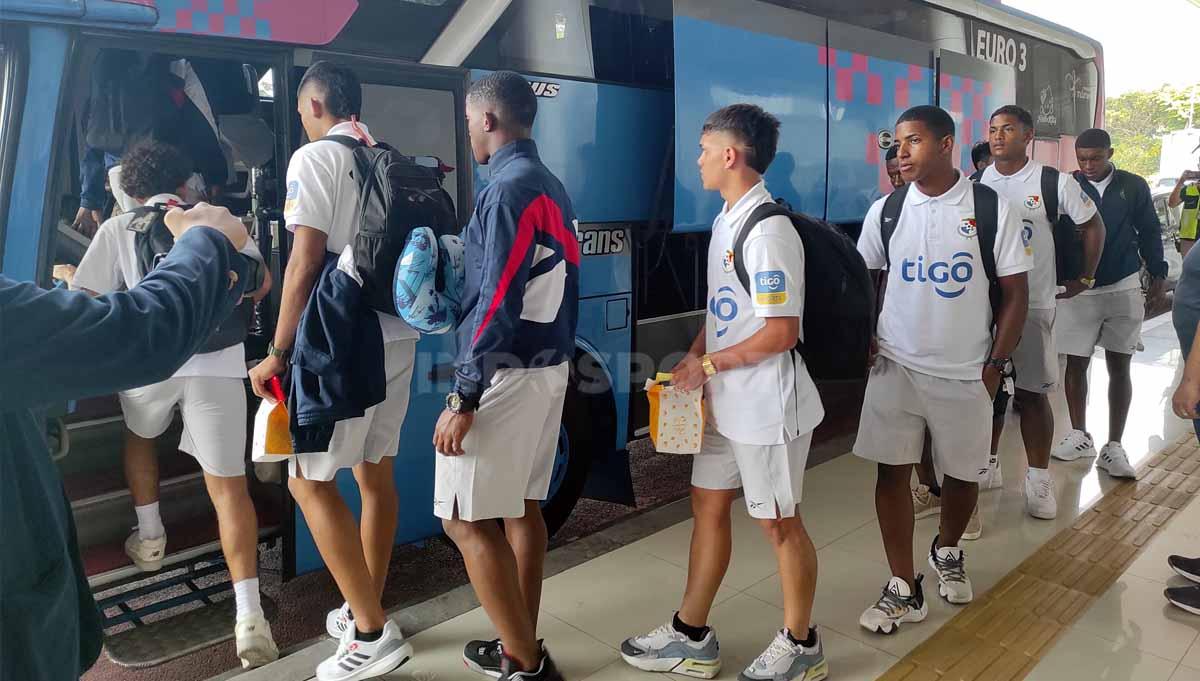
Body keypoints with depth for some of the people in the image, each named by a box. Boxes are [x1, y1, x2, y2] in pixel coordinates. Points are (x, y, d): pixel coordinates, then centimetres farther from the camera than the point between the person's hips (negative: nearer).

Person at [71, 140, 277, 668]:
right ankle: (249, 613, -10)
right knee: (228, 485, 0)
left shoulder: (118, 228, 13)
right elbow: (261, 281, 13)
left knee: (138, 436, 34)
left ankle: (150, 539, 39)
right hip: (219, 362, 0)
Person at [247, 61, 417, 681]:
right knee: (375, 471, 14)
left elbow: (305, 264, -15)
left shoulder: (317, 156, -8)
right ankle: (367, 610, 25)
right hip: (397, 336, 8)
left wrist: (277, 353, -10)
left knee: (309, 480, 0)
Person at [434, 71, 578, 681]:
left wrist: (464, 397, -20)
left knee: (468, 520, -1)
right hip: (549, 366, 9)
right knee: (521, 508, 15)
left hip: (507, 373, -9)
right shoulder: (552, 188, 13)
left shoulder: (509, 189, -16)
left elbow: (499, 303, -21)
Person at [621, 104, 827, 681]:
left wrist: (708, 364, -14)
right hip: (724, 401, 9)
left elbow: (781, 332, -23)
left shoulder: (768, 229, -20)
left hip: (767, 406, -9)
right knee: (707, 506, 15)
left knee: (778, 523, 6)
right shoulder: (725, 222, 10)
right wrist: (693, 358, 2)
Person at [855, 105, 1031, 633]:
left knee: (962, 472, 11)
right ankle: (904, 589, 12)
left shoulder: (990, 208, -5)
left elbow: (1015, 293, -1)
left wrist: (995, 364, -5)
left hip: (966, 372, -1)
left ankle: (947, 551, 41)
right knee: (892, 470, -1)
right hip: (896, 366, 1)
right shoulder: (885, 211, 1)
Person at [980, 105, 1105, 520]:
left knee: (1033, 392, 1)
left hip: (1033, 303, -2)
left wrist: (1086, 278, 8)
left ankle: (1039, 479, 12)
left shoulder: (1054, 183, -3)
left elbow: (1092, 226, 7)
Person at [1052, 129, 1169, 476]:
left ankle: (1114, 446, 11)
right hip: (1076, 289, -1)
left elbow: (1149, 232, 7)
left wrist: (1158, 275, 5)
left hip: (1124, 288, 1)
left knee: (1119, 366, 4)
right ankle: (1079, 435, 21)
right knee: (1076, 363, 5)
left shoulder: (1134, 187, 0)